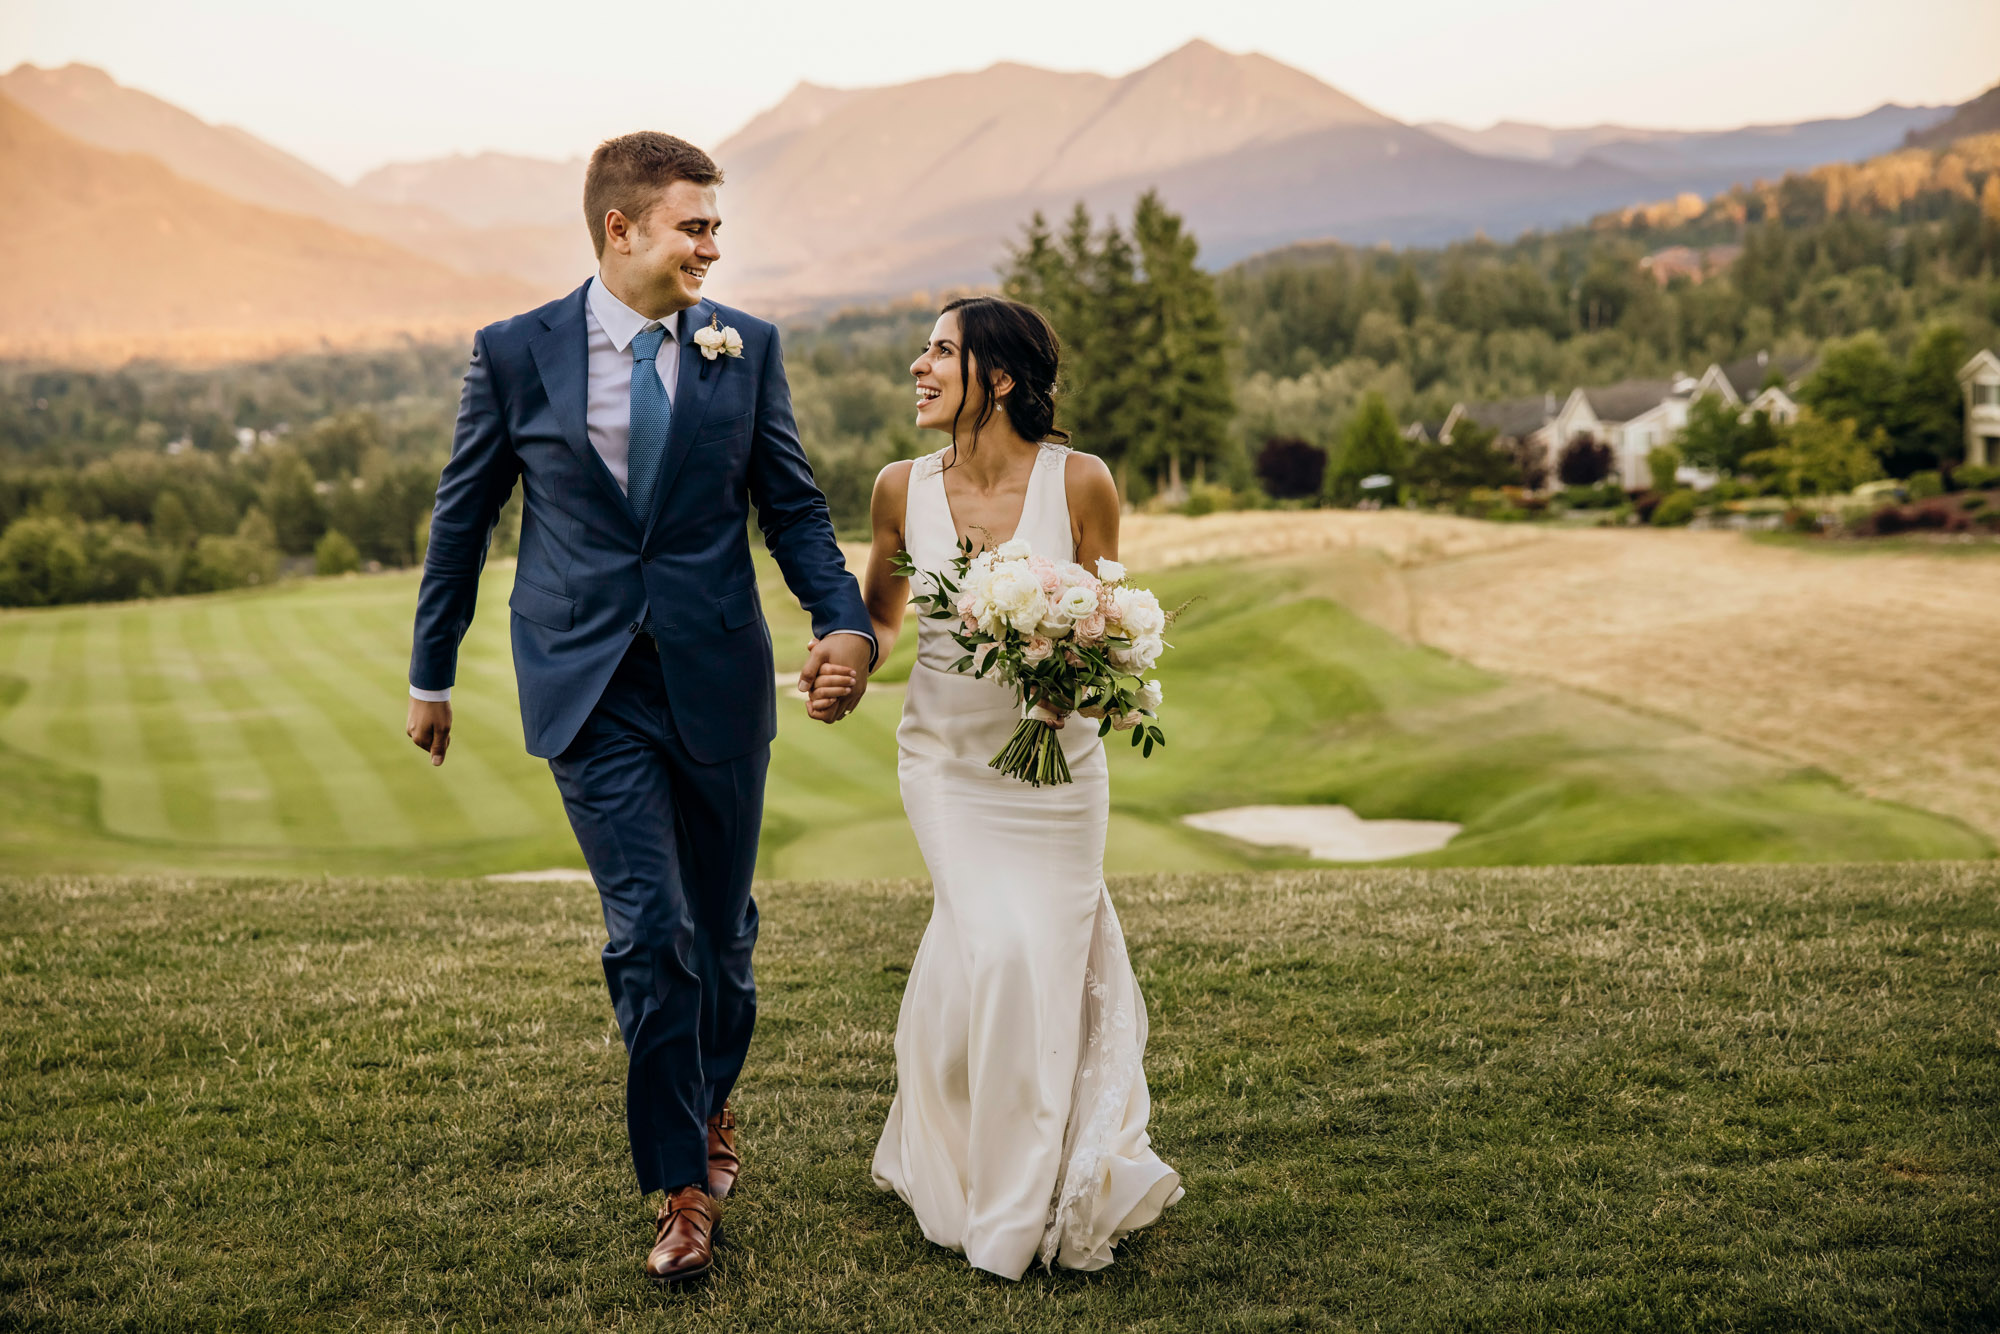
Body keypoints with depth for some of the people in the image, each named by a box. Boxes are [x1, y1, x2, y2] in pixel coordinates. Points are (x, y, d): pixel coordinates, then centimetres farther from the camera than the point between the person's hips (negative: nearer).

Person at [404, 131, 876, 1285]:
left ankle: (711, 1107, 42)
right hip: (591, 688, -2)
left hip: (718, 680, 2)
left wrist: (848, 621, -13)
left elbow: (794, 506, 4)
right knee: (649, 932, -7)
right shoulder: (516, 353, -2)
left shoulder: (746, 348, 0)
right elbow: (464, 516, 7)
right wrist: (433, 674, 13)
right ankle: (683, 1185, 8)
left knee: (722, 928, 14)